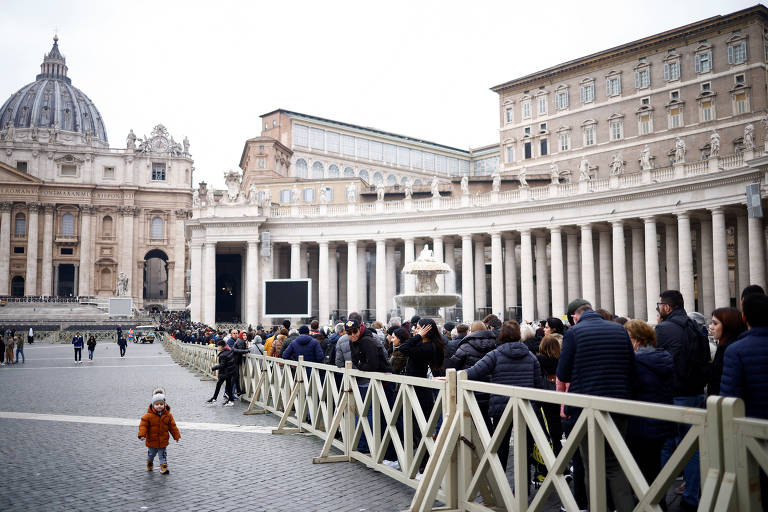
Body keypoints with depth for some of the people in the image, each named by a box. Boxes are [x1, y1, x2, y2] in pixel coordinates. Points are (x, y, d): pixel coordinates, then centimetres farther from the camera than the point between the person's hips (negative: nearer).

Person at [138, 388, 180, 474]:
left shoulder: (168, 415, -7)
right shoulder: (148, 415, -15)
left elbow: (172, 426, 1)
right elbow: (143, 425, -16)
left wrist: (176, 436, 4)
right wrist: (142, 435, -29)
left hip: (163, 441, 0)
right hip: (152, 441, 0)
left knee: (163, 455, 5)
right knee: (151, 454, 21)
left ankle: (164, 467, 13)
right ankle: (149, 463, 46)